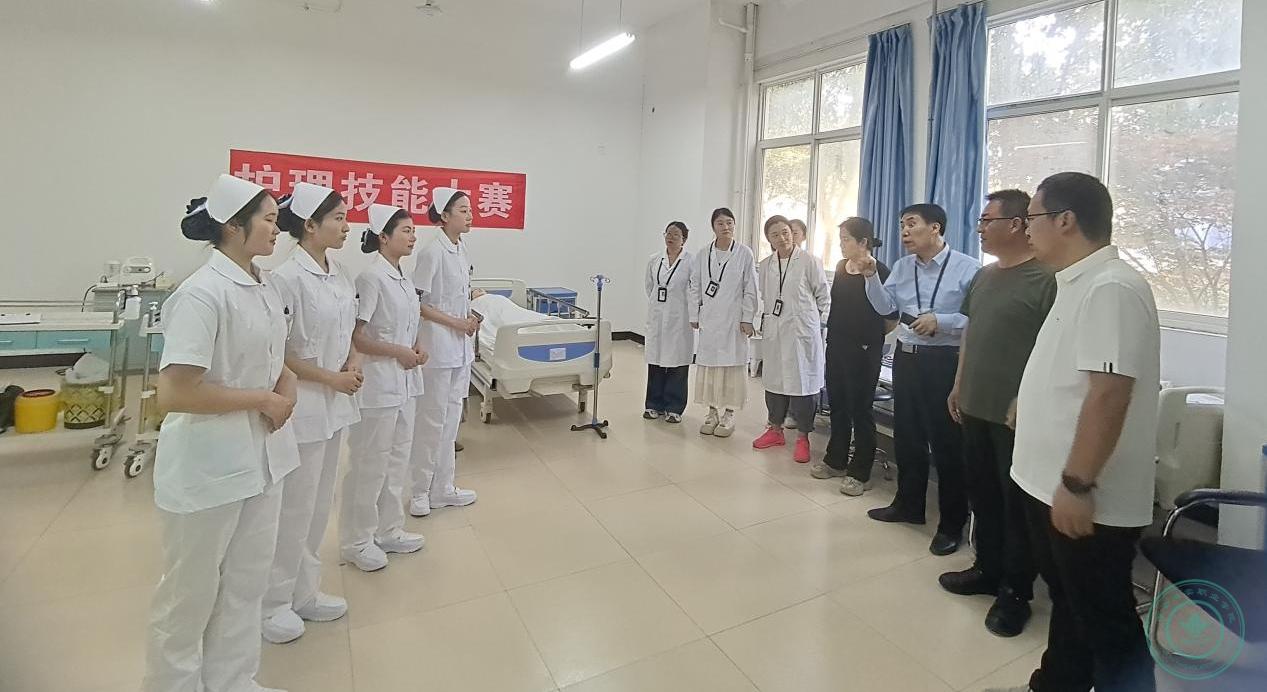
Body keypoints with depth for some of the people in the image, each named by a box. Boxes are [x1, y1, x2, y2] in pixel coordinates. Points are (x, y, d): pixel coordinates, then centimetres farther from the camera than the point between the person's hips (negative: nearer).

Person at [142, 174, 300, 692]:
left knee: (246, 585, 21)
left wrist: (286, 388, -4)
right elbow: (174, 393, -25)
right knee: (191, 594, 13)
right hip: (208, 467, -8)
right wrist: (263, 399, -17)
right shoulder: (202, 294, -20)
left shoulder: (264, 285, 4)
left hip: (260, 457, 8)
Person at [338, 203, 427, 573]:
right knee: (369, 465, 4)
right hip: (377, 383, -9)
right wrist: (398, 353, -18)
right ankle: (356, 541, 21)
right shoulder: (371, 277, -16)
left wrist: (416, 350, 1)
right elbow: (354, 337, -19)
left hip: (404, 382, 9)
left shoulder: (403, 277, 10)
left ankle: (389, 531, 31)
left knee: (398, 459, 17)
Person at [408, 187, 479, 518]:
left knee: (451, 416, 13)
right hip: (438, 345, -8)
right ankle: (421, 491, 17)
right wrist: (456, 323, -16)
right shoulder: (433, 251, -14)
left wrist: (470, 318, 1)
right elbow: (416, 303, -15)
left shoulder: (461, 250, 9)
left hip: (460, 345, 8)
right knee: (432, 419, 2)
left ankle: (443, 487, 25)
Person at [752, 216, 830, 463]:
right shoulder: (765, 265, 8)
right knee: (774, 380, 12)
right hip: (774, 331, 5)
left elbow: (823, 296, 0)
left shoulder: (809, 261, -5)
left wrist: (811, 318, 1)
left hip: (802, 331, -4)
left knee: (802, 382, 1)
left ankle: (802, 437, 14)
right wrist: (767, 320, 11)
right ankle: (775, 429, 28)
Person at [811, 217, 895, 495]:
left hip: (863, 350, -6)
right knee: (837, 403, 15)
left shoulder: (879, 272, -13)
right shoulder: (842, 267, 7)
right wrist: (834, 333, 13)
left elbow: (892, 317, -11)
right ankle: (835, 460, 30)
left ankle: (860, 473, 14)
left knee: (860, 408, 3)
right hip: (836, 344, 7)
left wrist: (873, 335, 1)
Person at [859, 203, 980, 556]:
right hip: (906, 357, 7)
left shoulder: (968, 268, -9)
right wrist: (871, 276, -12)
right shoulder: (902, 266, 10)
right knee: (906, 437, 17)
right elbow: (885, 307, 0)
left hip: (944, 362, -6)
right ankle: (908, 505, 35)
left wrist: (940, 321, -22)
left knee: (947, 443, 2)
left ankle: (952, 525, 18)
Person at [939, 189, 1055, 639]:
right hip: (976, 408, 8)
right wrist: (958, 386, 17)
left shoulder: (1045, 279, -14)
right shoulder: (983, 276, 12)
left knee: (1017, 505, 6)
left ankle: (1015, 592, 21)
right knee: (982, 495, 18)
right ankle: (988, 570, 34)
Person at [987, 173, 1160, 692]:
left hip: (1086, 498, -10)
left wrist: (1077, 484, -25)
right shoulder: (1078, 284, 11)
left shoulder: (1111, 288, -20)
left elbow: (1109, 394, -26)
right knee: (1068, 603, 24)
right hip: (1051, 485, 10)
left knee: (1104, 619, 7)